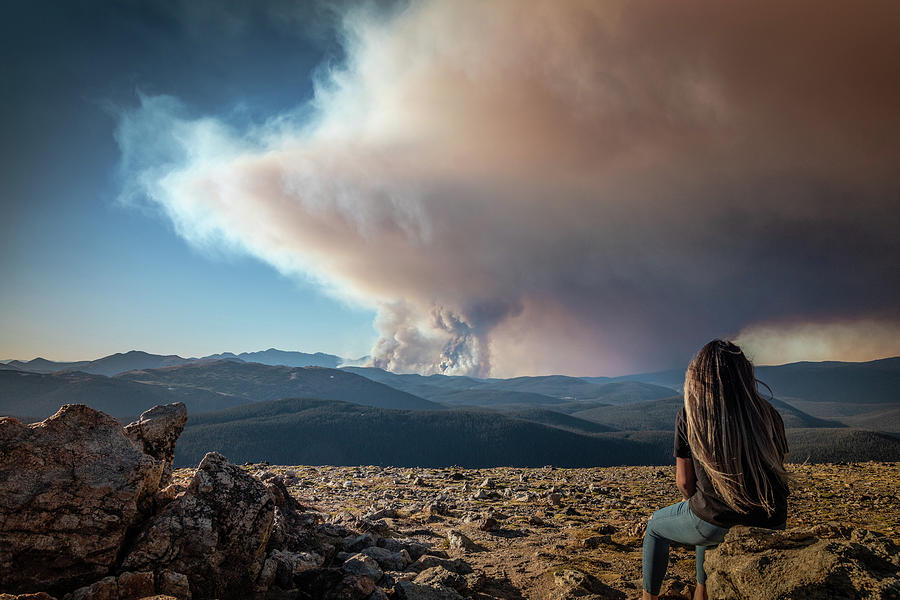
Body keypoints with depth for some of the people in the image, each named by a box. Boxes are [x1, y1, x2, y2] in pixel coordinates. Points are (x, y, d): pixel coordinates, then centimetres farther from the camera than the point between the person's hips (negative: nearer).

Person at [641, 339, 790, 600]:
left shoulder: (690, 415, -9)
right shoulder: (767, 413, 0)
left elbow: (684, 481, -4)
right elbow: (778, 469, 9)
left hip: (715, 525, -4)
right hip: (771, 524, 5)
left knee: (655, 526, 26)